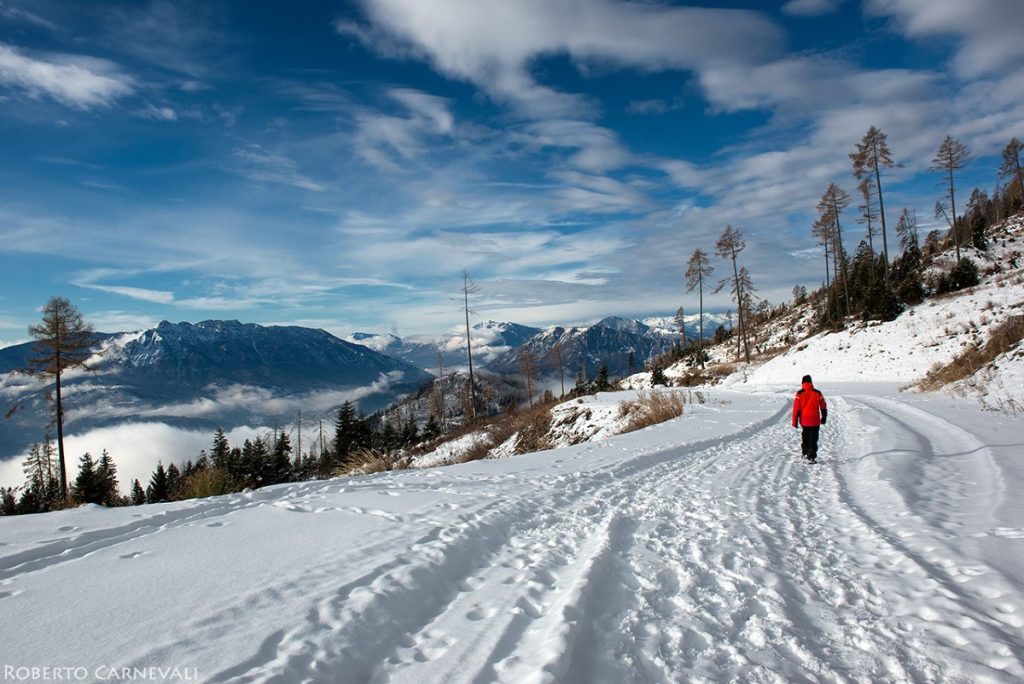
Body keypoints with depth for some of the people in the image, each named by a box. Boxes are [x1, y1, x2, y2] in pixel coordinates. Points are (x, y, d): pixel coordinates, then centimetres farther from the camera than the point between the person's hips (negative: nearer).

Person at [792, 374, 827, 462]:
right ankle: (811, 456, -5)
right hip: (815, 421, -1)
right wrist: (824, 418, 21)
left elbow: (796, 408, -7)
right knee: (813, 438, 3)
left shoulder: (799, 394, -9)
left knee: (805, 436, 23)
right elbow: (823, 407, 5)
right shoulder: (817, 393, -5)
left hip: (804, 420, 1)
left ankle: (805, 452, 29)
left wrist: (795, 421, 1)